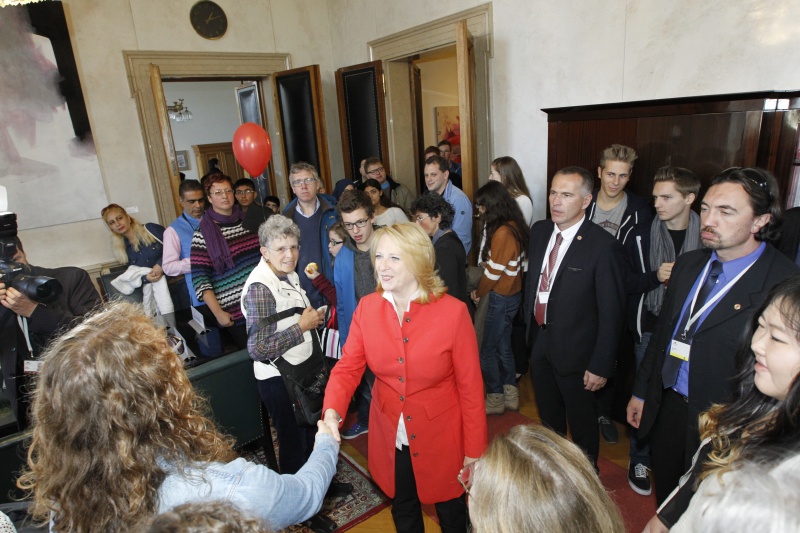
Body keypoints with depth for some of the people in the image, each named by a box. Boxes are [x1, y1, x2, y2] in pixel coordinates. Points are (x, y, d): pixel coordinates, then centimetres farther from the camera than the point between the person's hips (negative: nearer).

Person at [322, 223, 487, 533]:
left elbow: (470, 386, -14)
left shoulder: (453, 312, -20)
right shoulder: (367, 307, -9)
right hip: (390, 437, 3)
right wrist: (332, 411, -28)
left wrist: (474, 450, -9)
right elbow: (348, 367, -10)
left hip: (441, 437, -3)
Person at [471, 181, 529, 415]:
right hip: (511, 293, 9)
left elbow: (493, 271, -20)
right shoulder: (514, 226, 4)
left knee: (488, 349, 6)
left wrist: (479, 293, -4)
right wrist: (483, 290, 3)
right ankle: (510, 394, 30)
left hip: (501, 298, -9)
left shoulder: (502, 232, -24)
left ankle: (495, 399, 20)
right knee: (502, 346, 19)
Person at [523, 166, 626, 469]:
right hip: (539, 341, 6)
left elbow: (611, 313, -17)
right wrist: (529, 325, 9)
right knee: (548, 418, 26)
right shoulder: (539, 231, -2)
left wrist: (601, 366, -15)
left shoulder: (603, 246, -21)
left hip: (574, 352, -6)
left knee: (581, 423, 17)